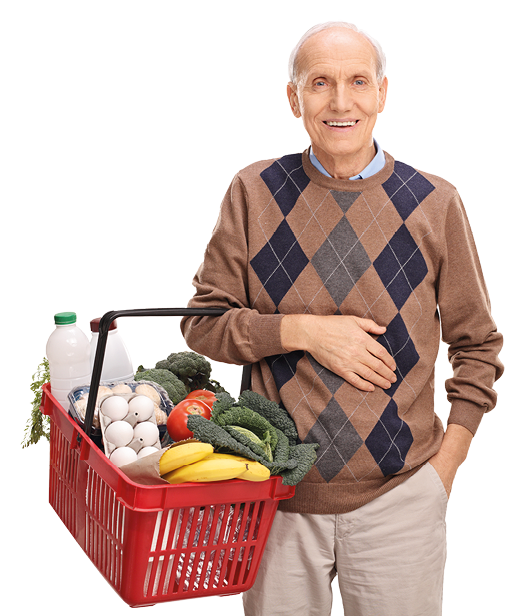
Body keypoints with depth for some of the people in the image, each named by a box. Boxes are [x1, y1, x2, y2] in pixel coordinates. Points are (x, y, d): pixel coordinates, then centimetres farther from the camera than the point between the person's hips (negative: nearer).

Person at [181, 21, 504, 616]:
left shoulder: (433, 203, -2)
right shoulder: (255, 192, -1)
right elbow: (203, 320, 2)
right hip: (279, 493, 1)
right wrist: (302, 330, -13)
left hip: (398, 496, 0)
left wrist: (446, 462, 0)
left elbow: (476, 344, 7)